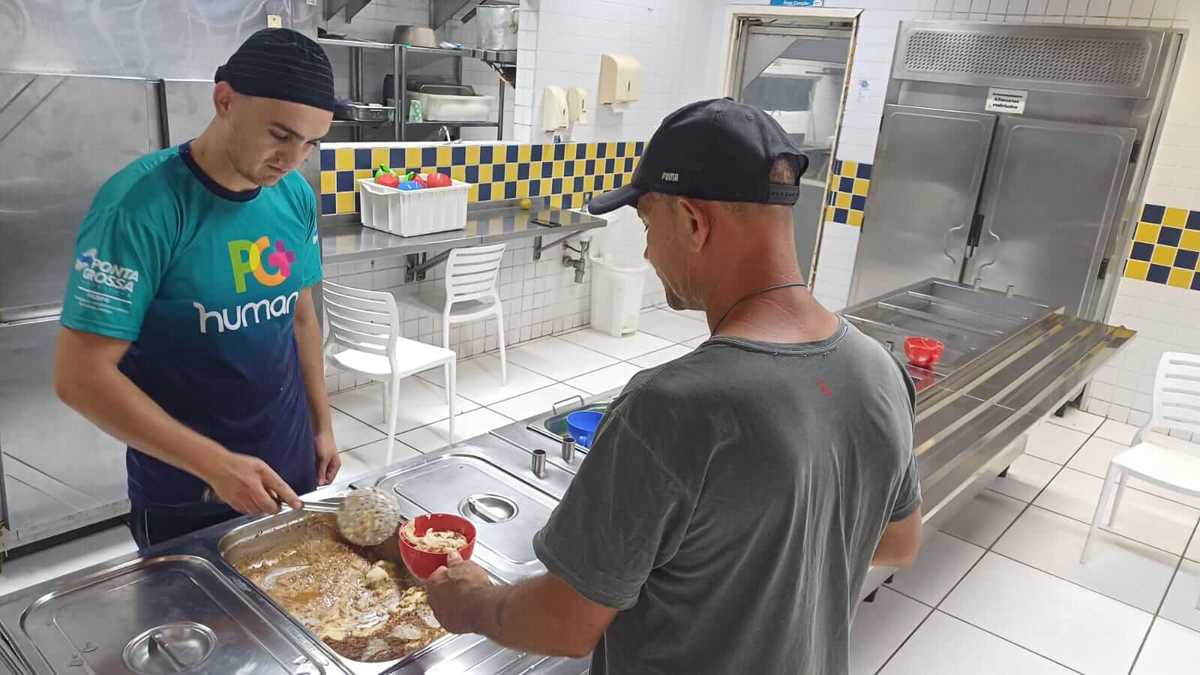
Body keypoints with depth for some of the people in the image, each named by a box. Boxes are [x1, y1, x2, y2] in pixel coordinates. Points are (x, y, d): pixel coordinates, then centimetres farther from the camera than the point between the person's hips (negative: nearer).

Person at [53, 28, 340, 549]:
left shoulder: (296, 195, -4)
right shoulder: (140, 205, -21)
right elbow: (80, 376, -20)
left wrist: (321, 423, 9)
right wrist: (213, 463, -25)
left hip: (290, 467, 5)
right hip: (183, 495, -5)